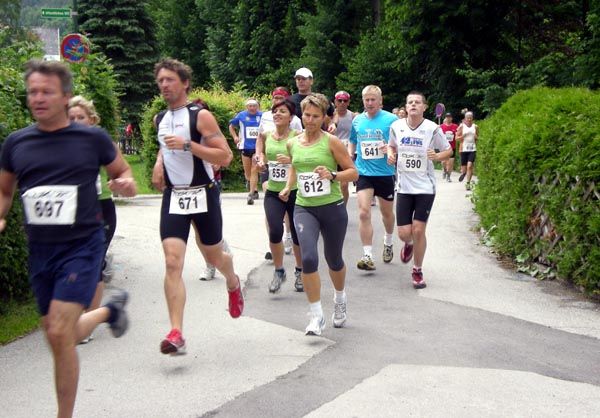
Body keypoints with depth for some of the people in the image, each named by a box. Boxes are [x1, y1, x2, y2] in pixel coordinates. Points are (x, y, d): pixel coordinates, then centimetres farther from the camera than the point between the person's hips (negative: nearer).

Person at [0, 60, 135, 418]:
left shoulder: (93, 138, -5)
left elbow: (122, 171, 10)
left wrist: (127, 184, -14)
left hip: (82, 245, -5)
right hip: (40, 250, 5)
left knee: (59, 333, -16)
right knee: (59, 335, 15)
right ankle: (110, 310, 46)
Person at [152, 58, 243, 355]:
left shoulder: (201, 116, -10)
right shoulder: (160, 119, 10)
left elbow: (225, 157, -17)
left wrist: (187, 145, -25)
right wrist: (159, 162, 12)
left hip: (203, 195, -4)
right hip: (173, 197, 4)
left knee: (214, 257, 14)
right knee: (172, 262, -12)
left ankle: (233, 284, 51)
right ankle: (176, 334, -16)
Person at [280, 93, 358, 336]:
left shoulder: (331, 142, -7)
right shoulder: (293, 144, 5)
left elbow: (353, 172, -5)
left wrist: (332, 175, -21)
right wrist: (289, 186, 12)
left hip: (333, 208, -2)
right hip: (304, 208, 2)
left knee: (334, 260, 14)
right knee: (308, 258, -18)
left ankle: (340, 299, 46)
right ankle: (316, 316, -7)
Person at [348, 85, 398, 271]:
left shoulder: (391, 120, -6)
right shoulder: (357, 120, 5)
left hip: (385, 173, -1)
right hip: (363, 172, 1)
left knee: (387, 212, 16)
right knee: (364, 212, -13)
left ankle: (388, 242, 45)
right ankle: (368, 256, -11)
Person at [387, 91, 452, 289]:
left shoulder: (432, 128, -8)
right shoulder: (396, 126, -1)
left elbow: (448, 150, 4)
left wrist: (437, 156, -17)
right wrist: (390, 155, -4)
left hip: (425, 187, -2)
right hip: (404, 187, 2)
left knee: (418, 230, -6)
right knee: (404, 233, -1)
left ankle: (417, 271, 15)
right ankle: (409, 244, 39)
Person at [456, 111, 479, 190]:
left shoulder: (475, 127, 8)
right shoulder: (461, 126, 2)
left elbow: (478, 137, 19)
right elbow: (456, 138, 2)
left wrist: (476, 137, -4)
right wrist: (463, 136, -15)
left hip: (472, 149, 0)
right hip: (463, 149, 0)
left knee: (470, 166, -14)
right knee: (464, 167, 4)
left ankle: (468, 183, -10)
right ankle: (463, 172, 41)